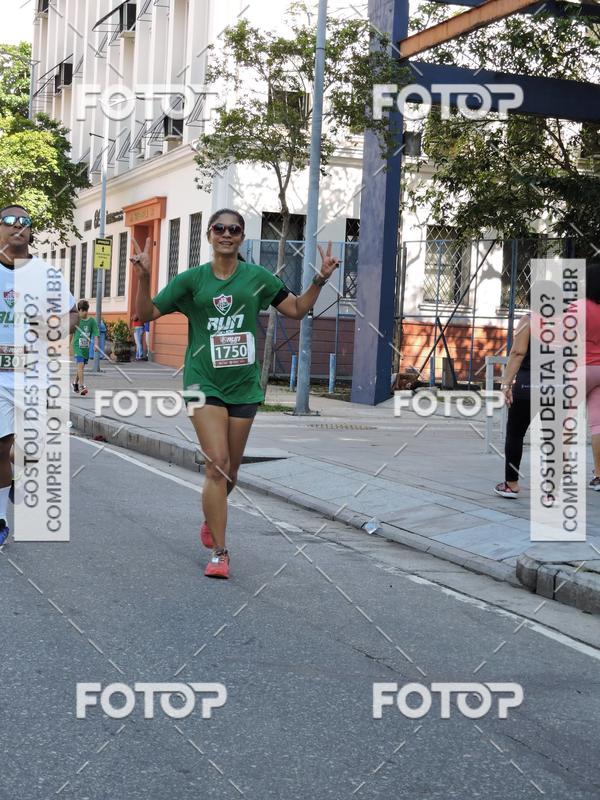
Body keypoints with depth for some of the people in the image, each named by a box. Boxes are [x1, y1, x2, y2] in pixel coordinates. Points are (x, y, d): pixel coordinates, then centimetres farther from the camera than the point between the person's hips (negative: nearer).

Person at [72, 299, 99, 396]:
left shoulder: (92, 320, -1)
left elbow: (95, 333, -5)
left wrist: (96, 344, -20)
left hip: (86, 347, 3)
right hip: (77, 345, -3)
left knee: (81, 366, 14)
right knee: (80, 364, -18)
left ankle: (75, 383, 35)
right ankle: (81, 386, -23)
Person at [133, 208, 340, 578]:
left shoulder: (258, 277, 4)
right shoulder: (191, 279, 1)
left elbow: (297, 309, 11)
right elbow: (146, 313, 2)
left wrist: (321, 280, -3)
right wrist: (144, 277, -14)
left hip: (244, 385, 3)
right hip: (205, 382, -2)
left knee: (231, 470, 11)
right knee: (217, 464, -16)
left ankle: (212, 518, 43)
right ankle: (220, 553, -8)